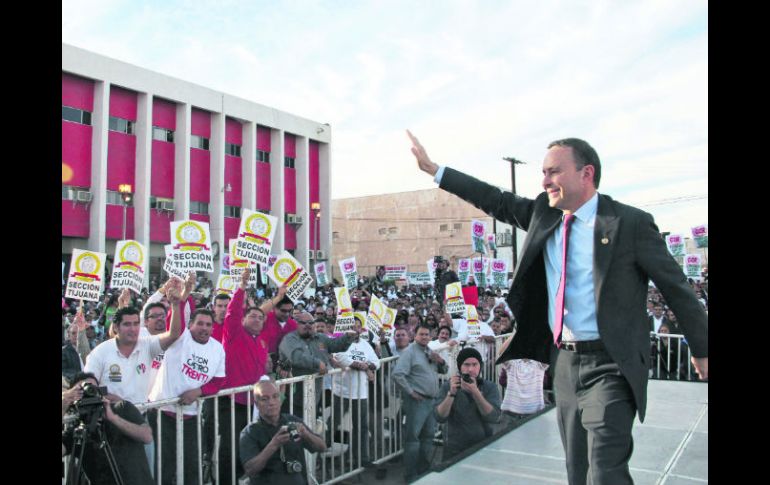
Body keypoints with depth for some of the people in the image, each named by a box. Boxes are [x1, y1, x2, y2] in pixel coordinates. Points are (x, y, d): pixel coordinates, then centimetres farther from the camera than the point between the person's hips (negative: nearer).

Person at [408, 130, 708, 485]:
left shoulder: (630, 223, -9)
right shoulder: (543, 214, 6)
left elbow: (675, 287, -2)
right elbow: (496, 201, 11)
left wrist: (701, 349, 6)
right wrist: (432, 169, 10)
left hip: (610, 366, -6)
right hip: (565, 362, 6)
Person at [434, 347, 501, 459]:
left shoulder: (490, 387, 0)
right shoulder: (447, 386, 0)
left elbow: (494, 418, -13)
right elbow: (440, 418, -10)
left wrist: (475, 392, -22)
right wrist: (451, 393, -22)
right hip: (455, 449, -1)